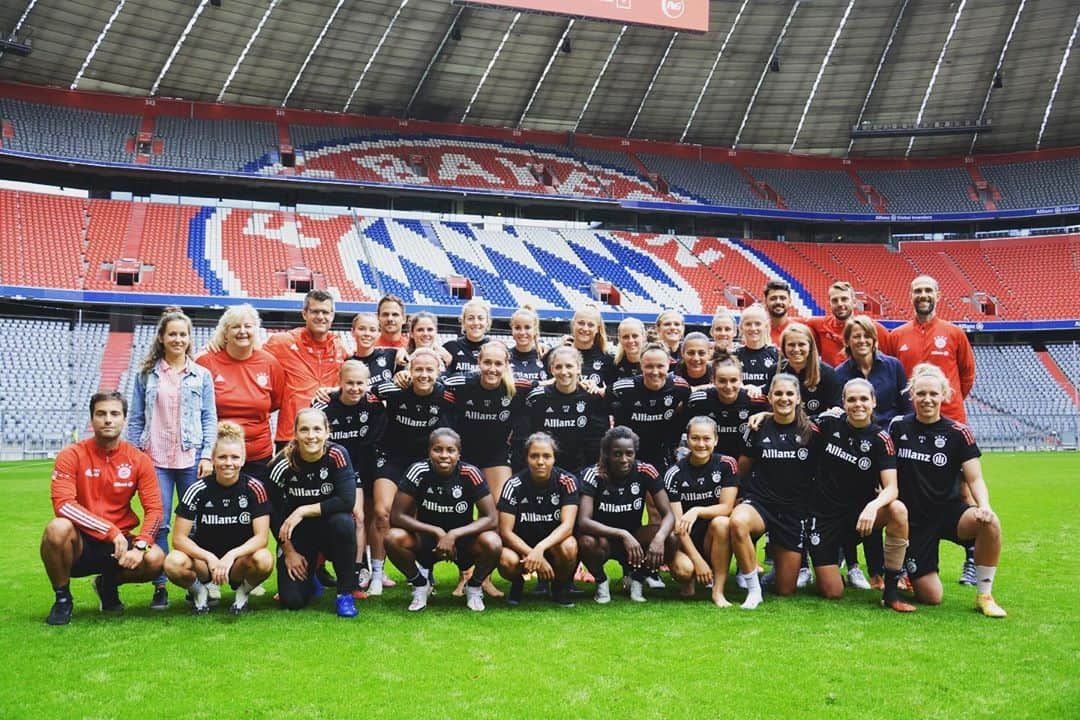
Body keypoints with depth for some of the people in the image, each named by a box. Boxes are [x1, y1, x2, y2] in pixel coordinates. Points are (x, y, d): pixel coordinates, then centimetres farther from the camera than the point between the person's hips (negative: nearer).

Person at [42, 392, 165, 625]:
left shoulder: (139, 460, -2)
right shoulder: (72, 456, -7)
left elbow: (154, 510, -6)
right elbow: (62, 504, -19)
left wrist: (140, 545, -23)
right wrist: (110, 530, -25)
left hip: (118, 545, 2)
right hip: (79, 544, -2)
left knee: (156, 559, -26)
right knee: (58, 528, -34)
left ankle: (109, 584, 11)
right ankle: (62, 598, -6)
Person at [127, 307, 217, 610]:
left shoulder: (202, 375, 7)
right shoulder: (146, 375, 9)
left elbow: (210, 418, 6)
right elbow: (136, 419, 10)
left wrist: (207, 455, -3)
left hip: (191, 458, 0)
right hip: (156, 459, 0)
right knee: (158, 523, 0)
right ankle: (159, 587, 8)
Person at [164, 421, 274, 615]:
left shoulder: (254, 488, -10)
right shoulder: (198, 490, -9)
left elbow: (262, 537, -15)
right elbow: (179, 538, -11)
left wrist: (231, 555, -31)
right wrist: (210, 558, -26)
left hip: (240, 558, 0)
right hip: (204, 559, 1)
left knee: (264, 560, -34)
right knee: (174, 563, -31)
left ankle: (243, 592, 1)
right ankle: (199, 592, 3)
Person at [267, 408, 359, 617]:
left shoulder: (337, 455, -17)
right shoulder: (284, 463, -14)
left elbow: (347, 501, -27)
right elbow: (273, 512, -6)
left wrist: (303, 511, -24)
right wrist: (289, 551, -6)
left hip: (329, 529, -1)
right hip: (295, 534, 1)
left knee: (343, 522, -36)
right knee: (292, 601, -12)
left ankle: (345, 593, -17)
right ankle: (309, 581, 27)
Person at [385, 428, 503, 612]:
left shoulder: (470, 473, -17)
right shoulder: (419, 471, -16)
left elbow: (491, 519, -18)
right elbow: (396, 516, -17)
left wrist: (453, 535, -31)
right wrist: (437, 532, -26)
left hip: (462, 538, -1)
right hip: (427, 538, 1)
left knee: (493, 543, -31)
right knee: (393, 538, -29)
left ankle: (474, 587, 2)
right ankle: (420, 585, 1)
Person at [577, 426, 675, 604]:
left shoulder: (646, 471, -15)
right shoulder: (594, 474, -21)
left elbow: (668, 514, -17)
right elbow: (583, 521, -31)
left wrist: (659, 537, -40)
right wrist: (622, 535, -43)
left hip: (634, 537, 2)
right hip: (603, 537, -2)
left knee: (668, 541, -27)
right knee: (587, 542, -36)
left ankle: (637, 579, 4)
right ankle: (601, 581, -2)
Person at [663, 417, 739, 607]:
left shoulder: (727, 464, -5)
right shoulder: (675, 473, -8)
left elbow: (727, 507, -10)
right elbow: (677, 523, -12)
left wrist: (697, 511, -28)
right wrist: (697, 560, -20)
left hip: (713, 540, 1)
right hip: (686, 541, 0)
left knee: (721, 523, -32)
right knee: (683, 569, -31)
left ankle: (718, 591, -21)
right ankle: (688, 581, 9)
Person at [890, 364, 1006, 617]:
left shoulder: (958, 433, -3)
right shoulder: (898, 427, 0)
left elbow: (975, 479, -6)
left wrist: (984, 506, -26)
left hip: (950, 511, 0)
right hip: (913, 519, 0)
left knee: (990, 523, -34)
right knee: (930, 597, -7)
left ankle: (984, 595, -14)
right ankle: (903, 573, 29)